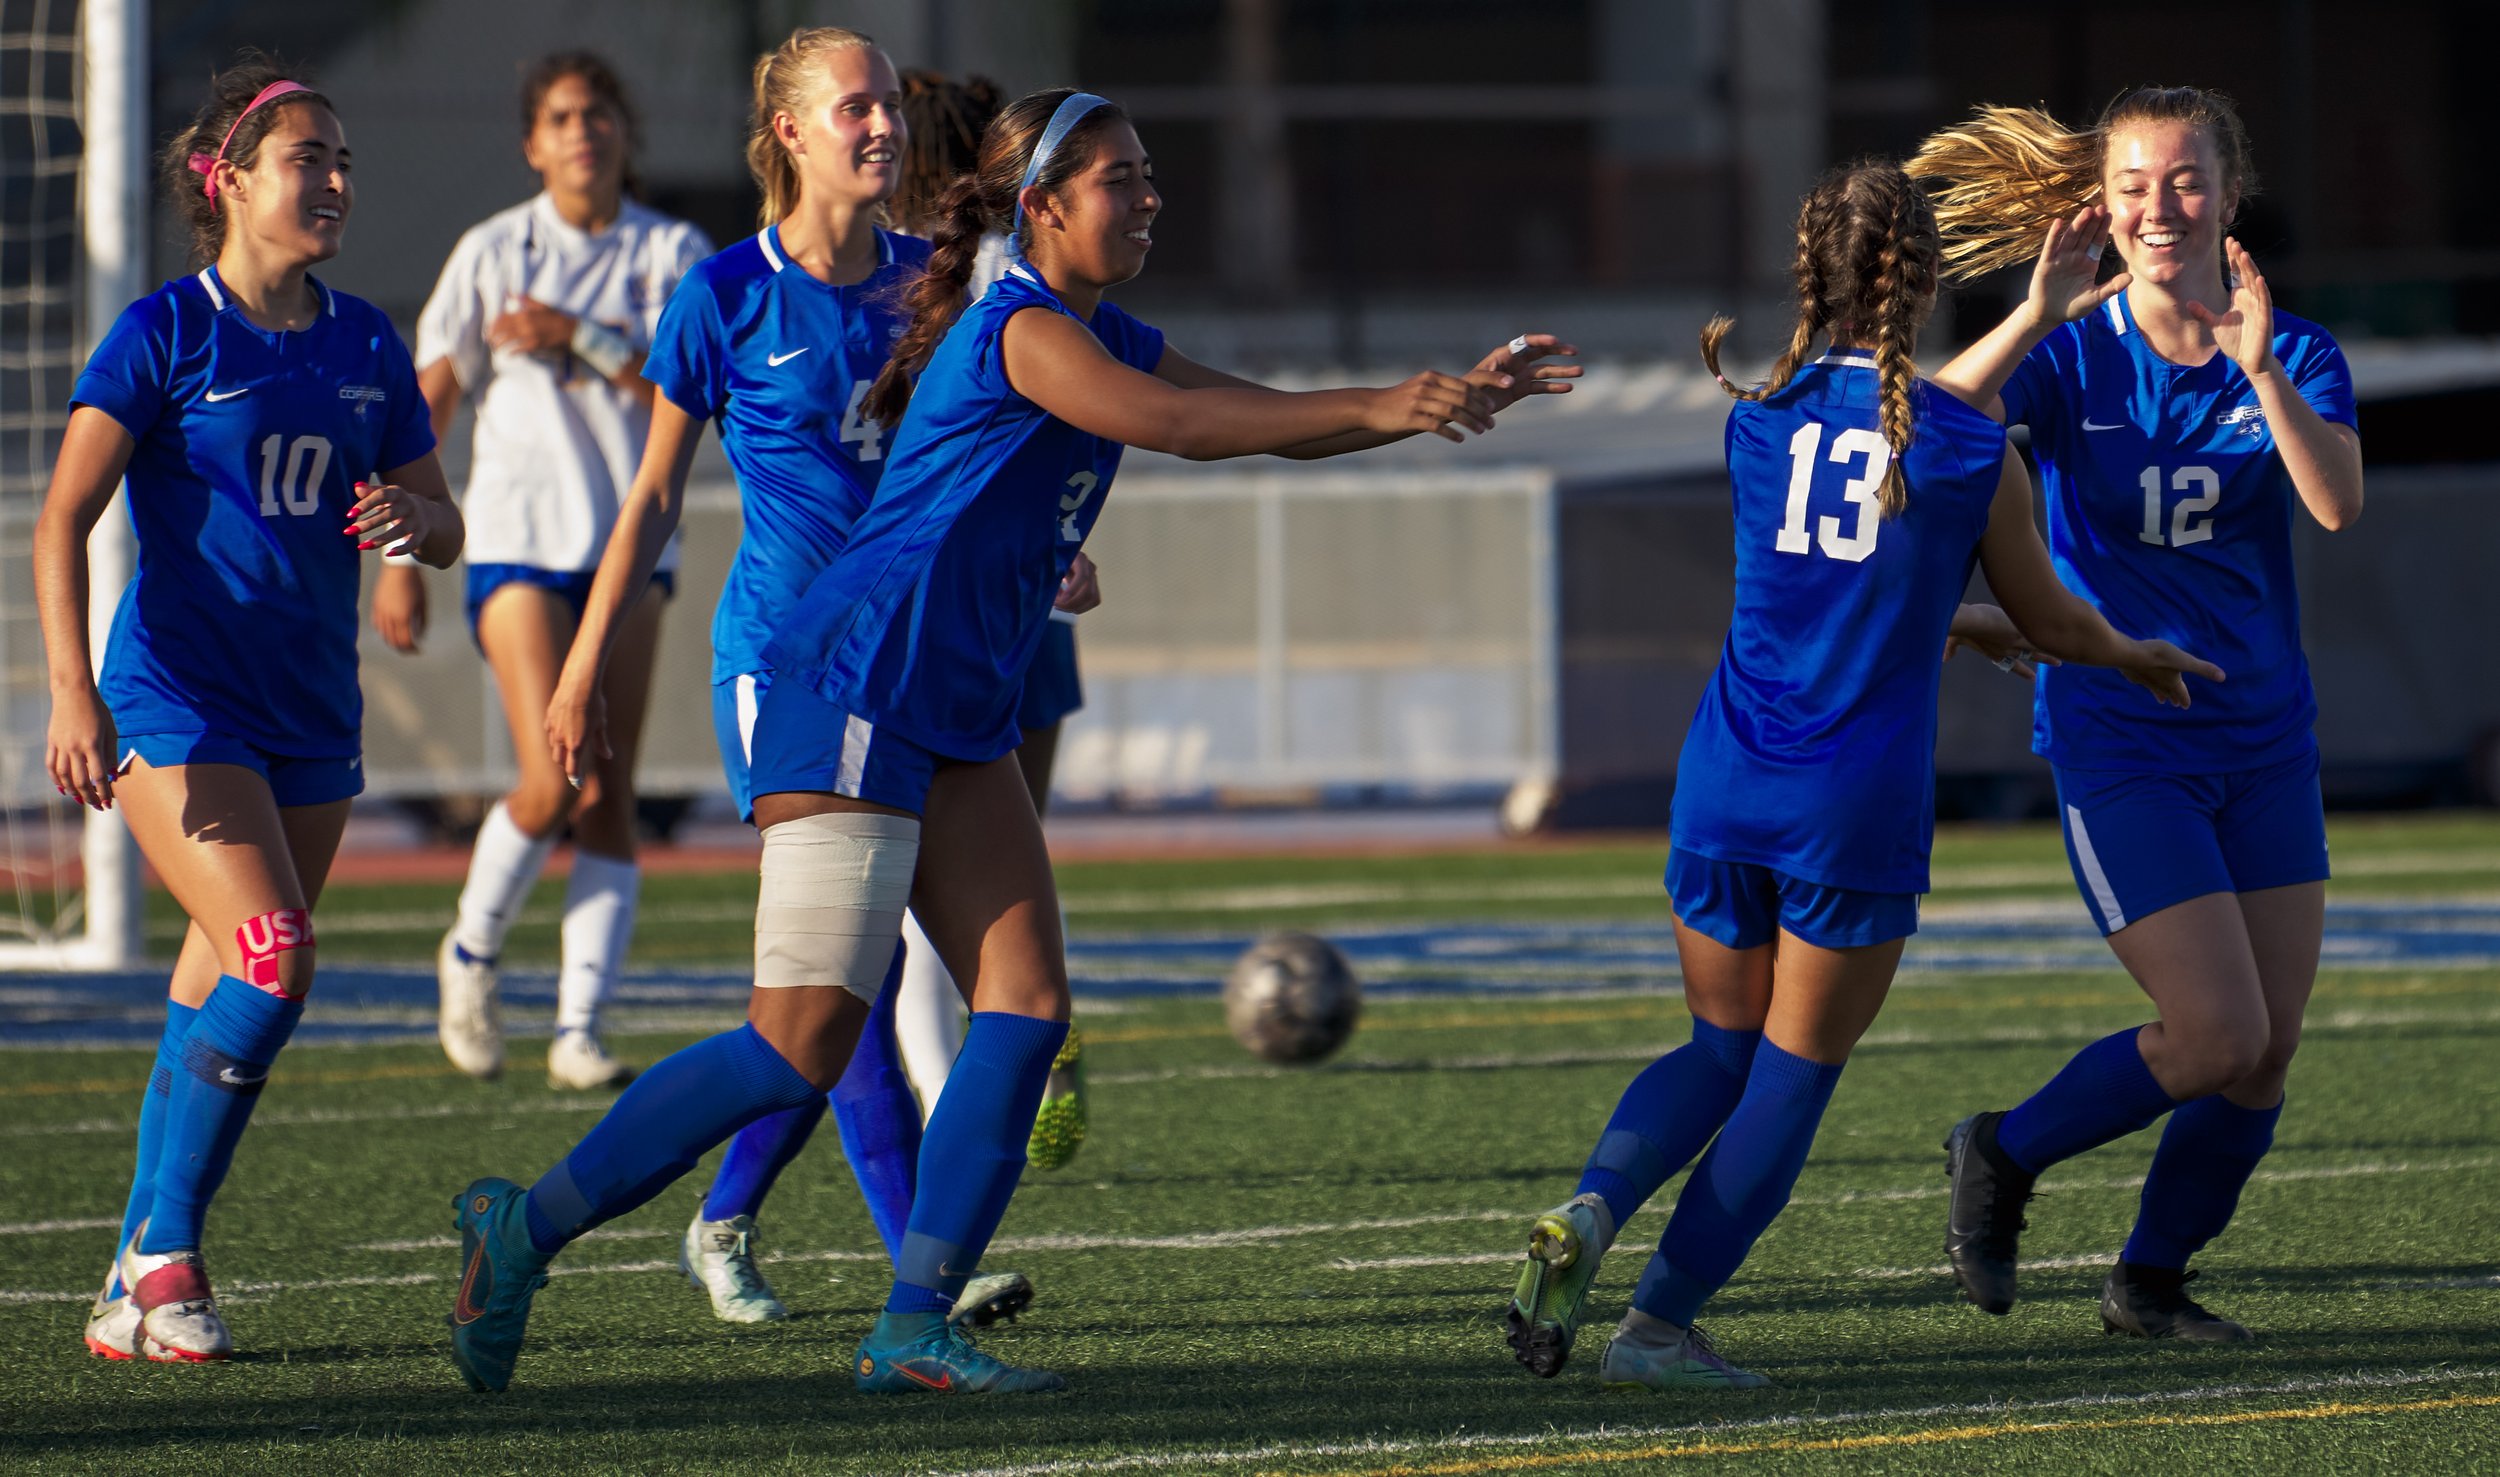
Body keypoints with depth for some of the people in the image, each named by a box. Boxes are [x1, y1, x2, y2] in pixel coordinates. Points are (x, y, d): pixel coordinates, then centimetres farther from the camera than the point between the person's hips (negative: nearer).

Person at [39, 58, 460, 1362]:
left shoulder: (364, 346, 10)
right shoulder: (164, 334, -6)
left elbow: (443, 530, 16)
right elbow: (63, 521, -12)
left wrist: (408, 516, -9)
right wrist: (72, 692, -23)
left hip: (311, 717, 6)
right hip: (176, 704, -6)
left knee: (216, 1006, 7)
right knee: (272, 960, -21)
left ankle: (138, 1289, 15)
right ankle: (163, 1249, -8)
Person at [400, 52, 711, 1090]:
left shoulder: (673, 254, 5)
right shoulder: (493, 253, 2)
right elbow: (425, 409, 3)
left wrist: (579, 337, -17)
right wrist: (397, 557, -1)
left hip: (631, 548, 2)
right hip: (519, 543, -2)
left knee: (610, 799, -3)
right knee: (553, 786, -15)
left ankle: (580, 1029, 0)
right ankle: (473, 949, 11)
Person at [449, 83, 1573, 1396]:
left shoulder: (1111, 339, 15)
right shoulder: (1023, 331, -15)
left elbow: (1273, 421, 16)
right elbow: (1176, 422, -28)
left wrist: (1455, 397, 4)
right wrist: (1383, 408, -28)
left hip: (956, 725, 10)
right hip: (852, 699, -10)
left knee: (1026, 1010, -2)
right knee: (799, 1046, -12)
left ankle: (914, 1328, -1)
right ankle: (525, 1226, -3)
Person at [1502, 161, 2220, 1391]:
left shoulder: (1757, 421, 4)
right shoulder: (1971, 453, -5)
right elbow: (2050, 621, 9)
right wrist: (2134, 657, 31)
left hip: (1726, 783, 3)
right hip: (1858, 806, -3)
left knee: (1719, 1049, 19)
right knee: (1791, 1080, 8)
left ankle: (1587, 1213, -7)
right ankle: (1658, 1326, 5)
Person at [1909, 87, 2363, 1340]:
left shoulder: (2295, 355, -1)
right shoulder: (2072, 353, -7)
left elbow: (2337, 504, -20)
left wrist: (2259, 369, -34)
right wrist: (2035, 316, -37)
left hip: (2263, 741, 4)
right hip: (2118, 742, -4)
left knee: (2269, 1052, 3)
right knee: (2219, 1035, -13)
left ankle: (2150, 1282, 23)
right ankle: (2002, 1157, 11)